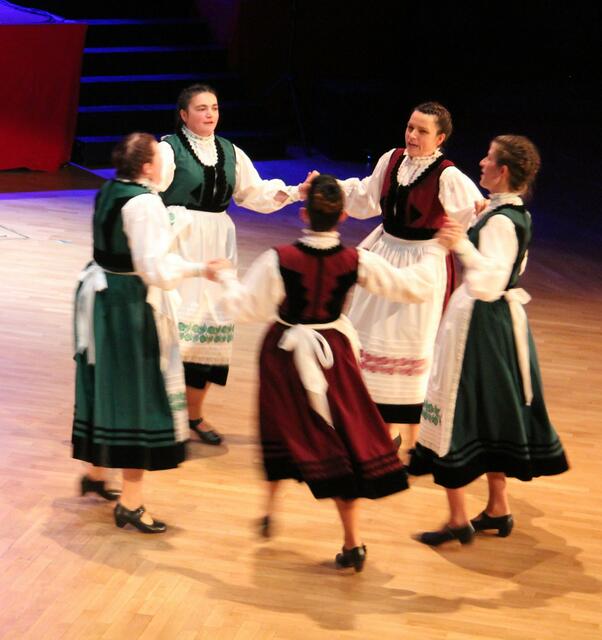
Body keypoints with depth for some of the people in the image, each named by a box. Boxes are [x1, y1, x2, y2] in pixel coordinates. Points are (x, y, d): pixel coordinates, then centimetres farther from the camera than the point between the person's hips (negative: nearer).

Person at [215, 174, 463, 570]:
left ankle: (270, 511, 35)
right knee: (345, 437, 7)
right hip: (333, 355, 1)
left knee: (286, 431, 21)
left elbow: (246, 308, -10)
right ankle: (353, 542, 7)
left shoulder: (278, 260, -18)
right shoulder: (357, 262, -13)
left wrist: (226, 279, 9)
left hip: (286, 355, -1)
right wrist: (438, 249, 11)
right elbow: (415, 288, -4)